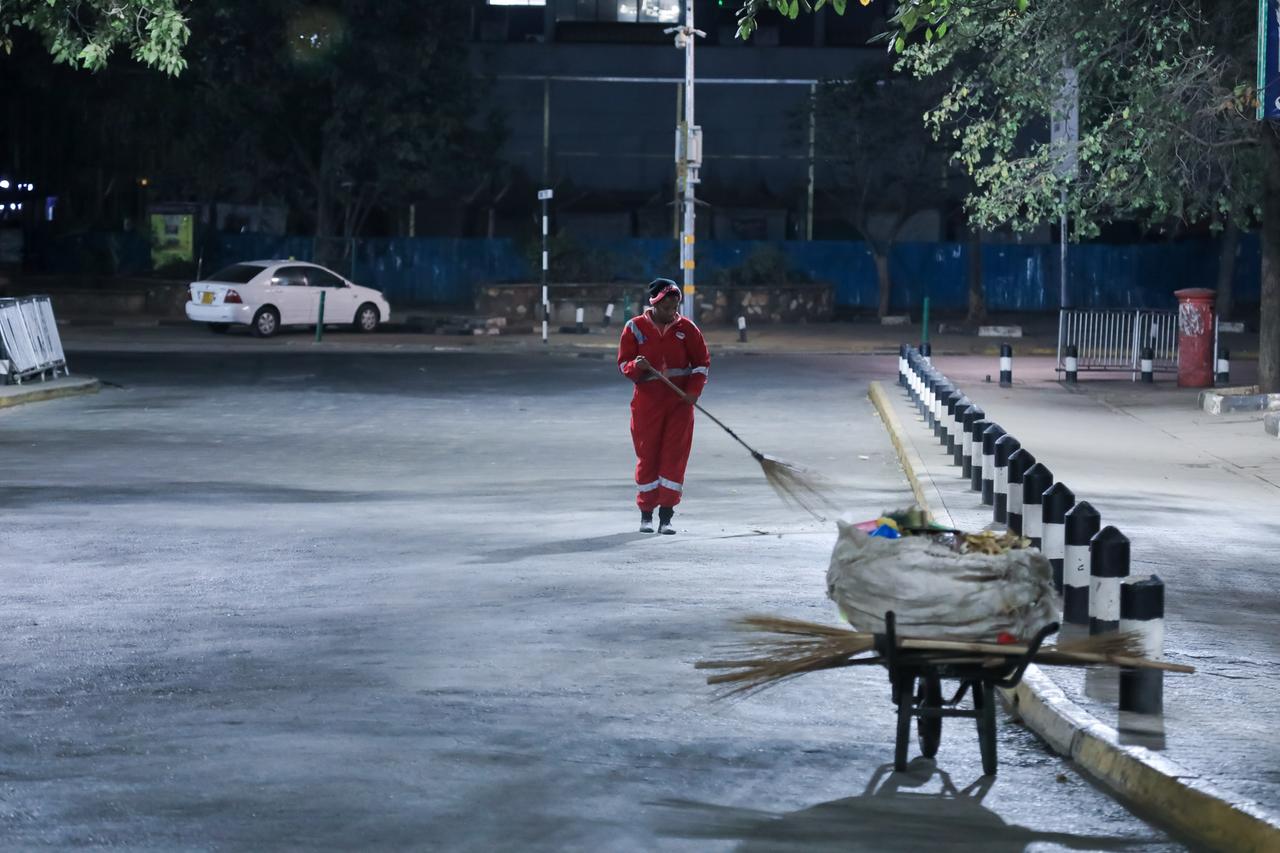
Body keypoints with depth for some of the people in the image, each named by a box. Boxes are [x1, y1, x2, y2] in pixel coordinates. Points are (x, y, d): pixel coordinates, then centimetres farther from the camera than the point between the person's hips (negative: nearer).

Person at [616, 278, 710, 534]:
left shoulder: (686, 327, 3)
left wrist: (693, 390, -4)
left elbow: (702, 361, 8)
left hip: (679, 401, 1)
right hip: (647, 401, -1)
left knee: (674, 456, -3)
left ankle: (666, 516, 1)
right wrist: (636, 366, -21)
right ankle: (646, 514, 13)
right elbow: (623, 363, 2)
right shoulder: (635, 327, 0)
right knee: (647, 456, 1)